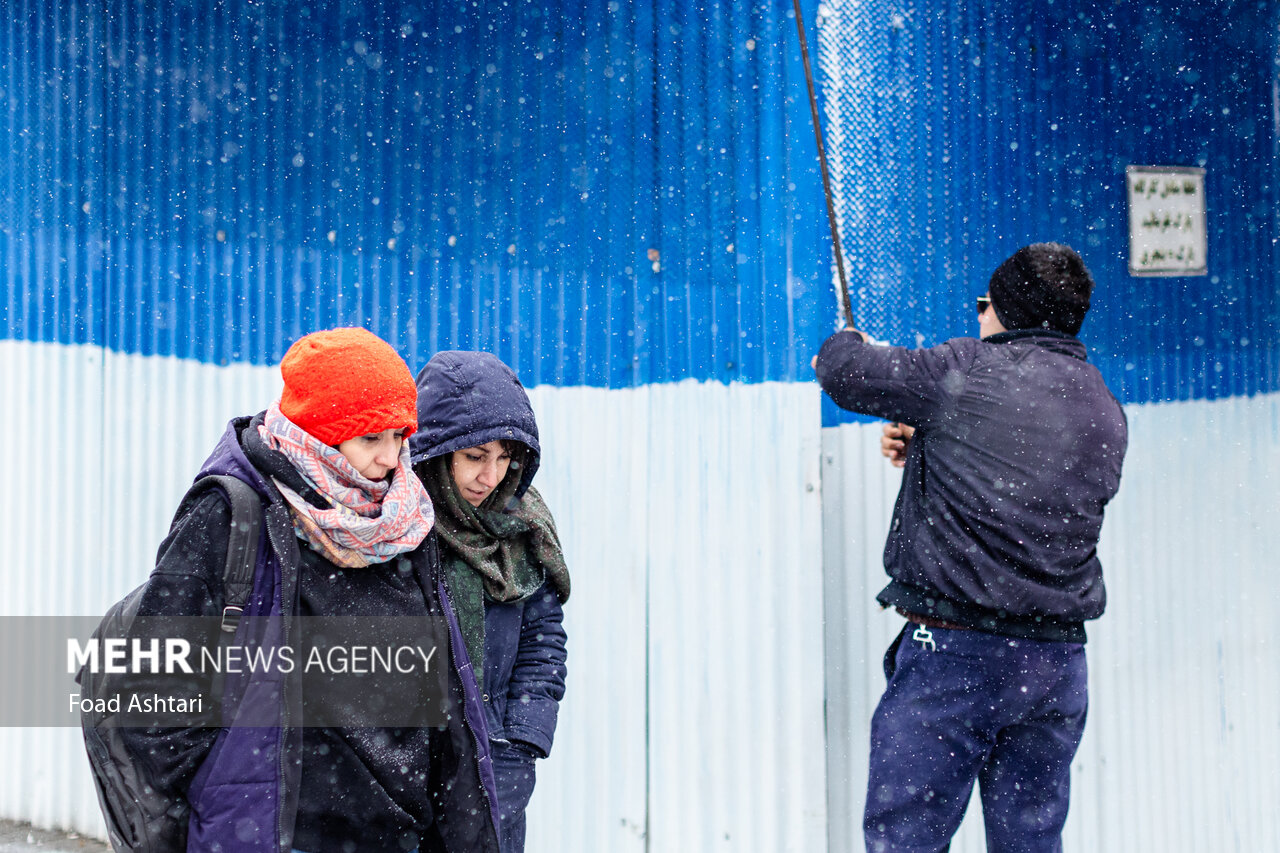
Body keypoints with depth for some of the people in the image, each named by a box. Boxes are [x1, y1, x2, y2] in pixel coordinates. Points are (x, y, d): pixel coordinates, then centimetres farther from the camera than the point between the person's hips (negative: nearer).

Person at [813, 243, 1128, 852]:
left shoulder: (969, 370, -9)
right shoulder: (1107, 415, 11)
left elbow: (844, 374, 0)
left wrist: (845, 345, 22)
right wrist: (928, 450, 20)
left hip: (954, 652, -6)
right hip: (1059, 663, 7)